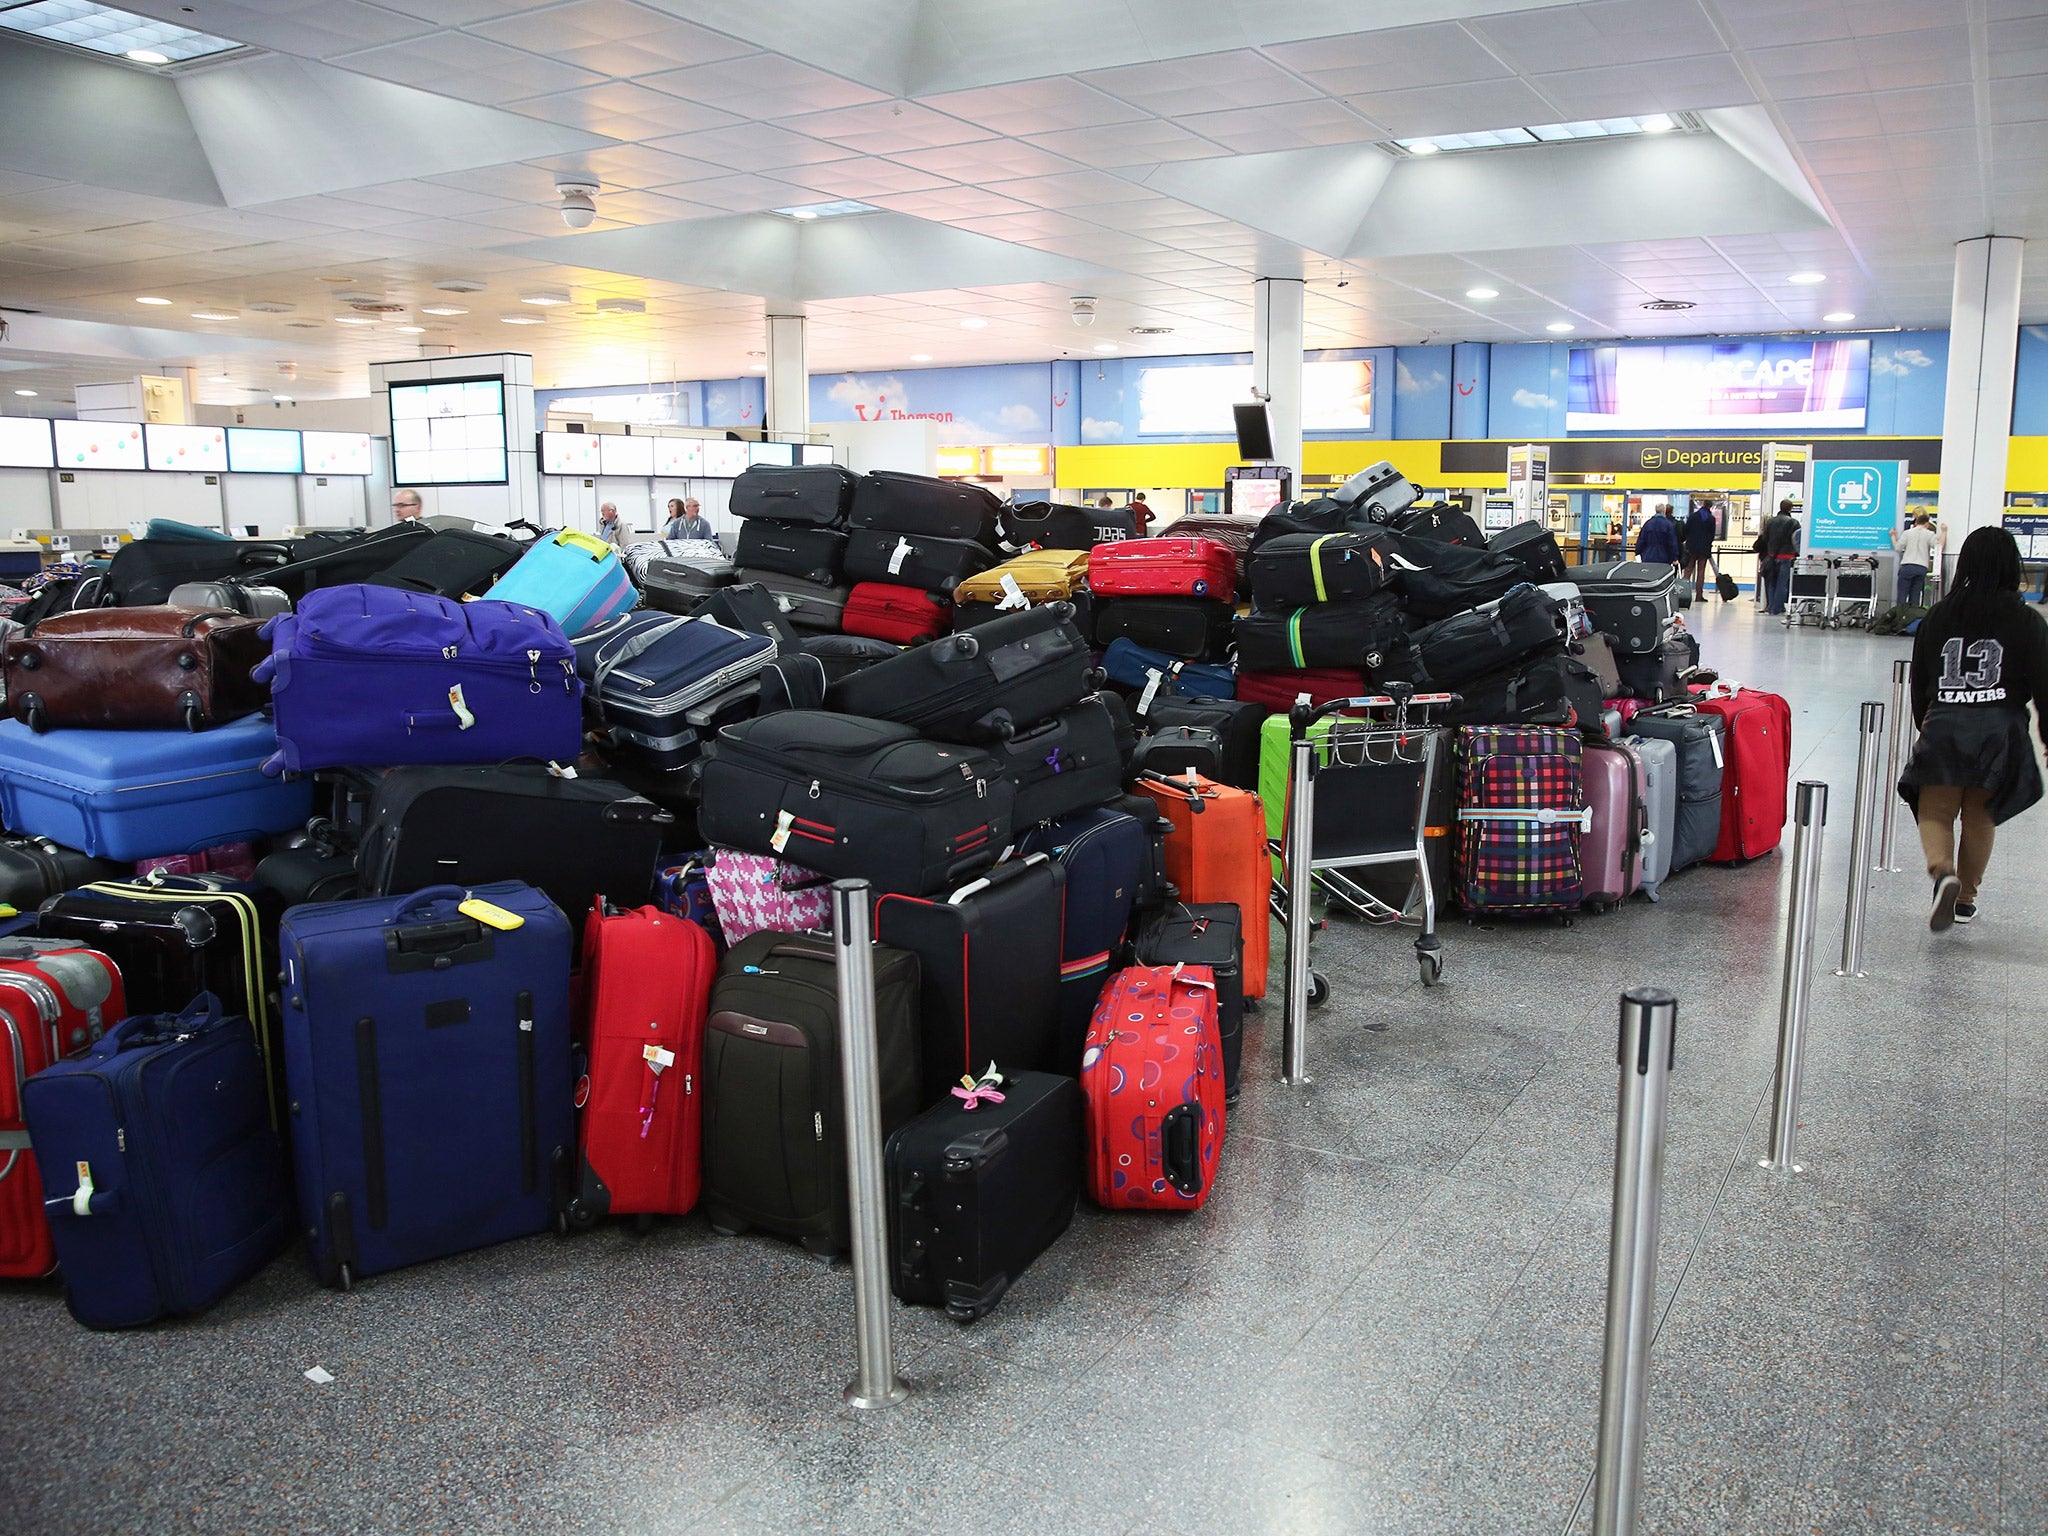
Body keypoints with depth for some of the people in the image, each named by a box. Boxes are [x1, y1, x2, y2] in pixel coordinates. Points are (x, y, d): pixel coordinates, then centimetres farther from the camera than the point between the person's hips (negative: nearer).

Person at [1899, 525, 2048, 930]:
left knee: (1935, 812, 4)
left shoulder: (1937, 616, 4)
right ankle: (1965, 898, 24)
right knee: (1979, 819, 14)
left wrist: (1925, 727, 24)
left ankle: (1943, 873, -25)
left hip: (1943, 727, 0)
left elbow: (1919, 684, 11)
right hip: (2000, 733, 0)